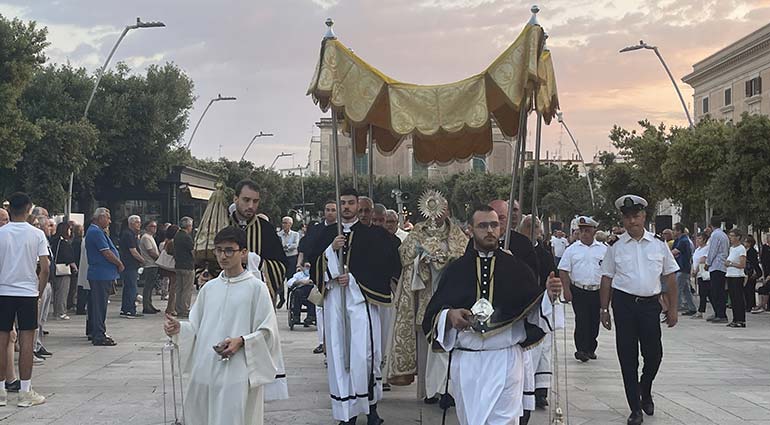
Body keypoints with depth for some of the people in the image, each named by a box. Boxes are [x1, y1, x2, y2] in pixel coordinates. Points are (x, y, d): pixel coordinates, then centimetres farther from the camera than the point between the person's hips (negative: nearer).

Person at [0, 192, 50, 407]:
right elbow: (45, 268, -7)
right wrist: (39, 290, 5)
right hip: (28, 292, -1)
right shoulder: (37, 234, -4)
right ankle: (25, 392, 6)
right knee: (26, 341, 2)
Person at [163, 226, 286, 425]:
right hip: (204, 372, 5)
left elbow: (268, 331, -4)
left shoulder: (256, 287, -2)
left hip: (238, 374, -5)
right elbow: (196, 326, 17)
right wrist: (179, 328, -2)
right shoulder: (209, 288, 13)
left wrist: (241, 341, -18)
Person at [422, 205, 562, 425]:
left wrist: (549, 296, -19)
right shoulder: (455, 270, 5)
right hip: (465, 362, 2)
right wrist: (449, 315, -17)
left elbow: (534, 311, 0)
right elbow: (433, 313, 4)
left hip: (506, 360, -2)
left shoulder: (517, 268, 3)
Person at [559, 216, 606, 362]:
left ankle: (590, 349, 21)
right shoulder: (572, 249, 3)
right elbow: (563, 271, 3)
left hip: (597, 291, 2)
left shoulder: (603, 249, 7)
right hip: (578, 291, -2)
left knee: (595, 321, 7)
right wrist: (567, 290, -6)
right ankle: (581, 350, -5)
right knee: (581, 320, -8)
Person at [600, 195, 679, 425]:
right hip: (624, 304, -1)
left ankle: (645, 392, 34)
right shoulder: (615, 246, 2)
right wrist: (604, 309, 3)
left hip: (651, 303, 1)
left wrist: (672, 308, 5)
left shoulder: (659, 244, 5)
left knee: (654, 354, 2)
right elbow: (606, 280, 5)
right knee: (628, 356, 3)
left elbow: (670, 278, 9)